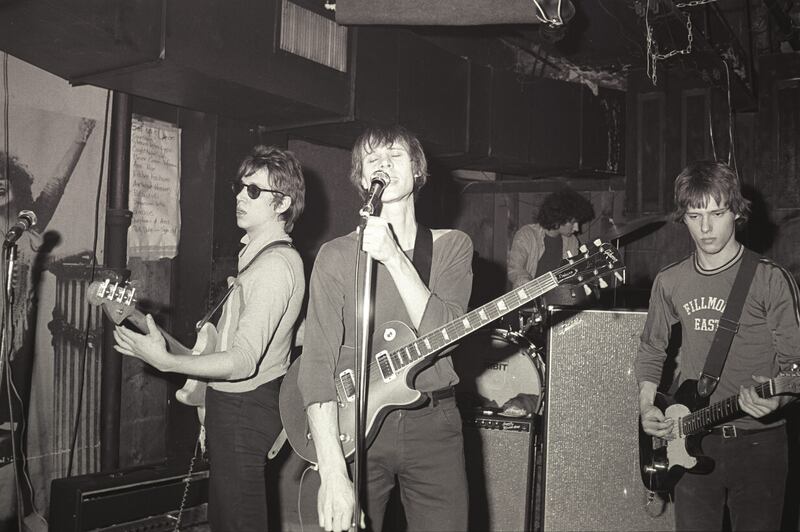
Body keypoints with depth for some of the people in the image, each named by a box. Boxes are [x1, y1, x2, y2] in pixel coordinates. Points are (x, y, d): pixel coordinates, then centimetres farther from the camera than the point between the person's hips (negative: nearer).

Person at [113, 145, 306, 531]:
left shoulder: (275, 265, -22)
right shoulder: (259, 256, 12)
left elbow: (243, 362, -28)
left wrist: (164, 361, -24)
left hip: (244, 412, -10)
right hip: (234, 406, 10)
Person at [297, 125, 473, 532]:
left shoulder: (452, 246, 4)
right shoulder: (336, 255, -2)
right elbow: (317, 364, -10)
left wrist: (393, 257, -21)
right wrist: (333, 473, -19)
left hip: (433, 424, 2)